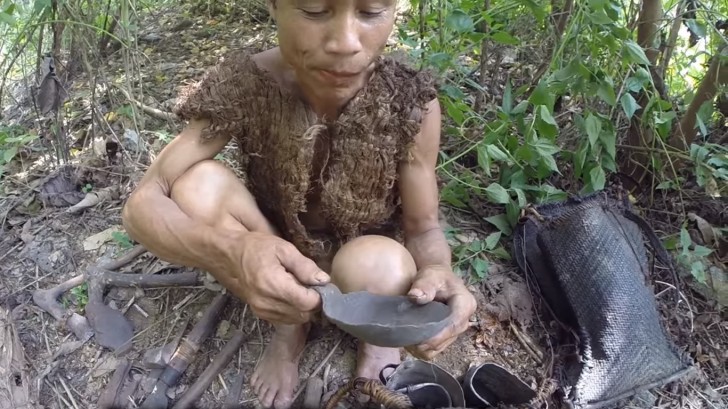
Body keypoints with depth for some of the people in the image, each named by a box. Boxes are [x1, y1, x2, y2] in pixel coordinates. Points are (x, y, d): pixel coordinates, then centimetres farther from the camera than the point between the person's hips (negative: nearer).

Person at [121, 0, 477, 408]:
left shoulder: (412, 102, -24)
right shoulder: (242, 85, -24)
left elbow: (423, 225, -13)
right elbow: (142, 204, -23)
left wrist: (435, 270, -38)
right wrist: (227, 251, -46)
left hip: (363, 262, -1)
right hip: (269, 259, 2)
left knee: (376, 265, -35)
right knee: (198, 185, -25)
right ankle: (291, 324, -2)